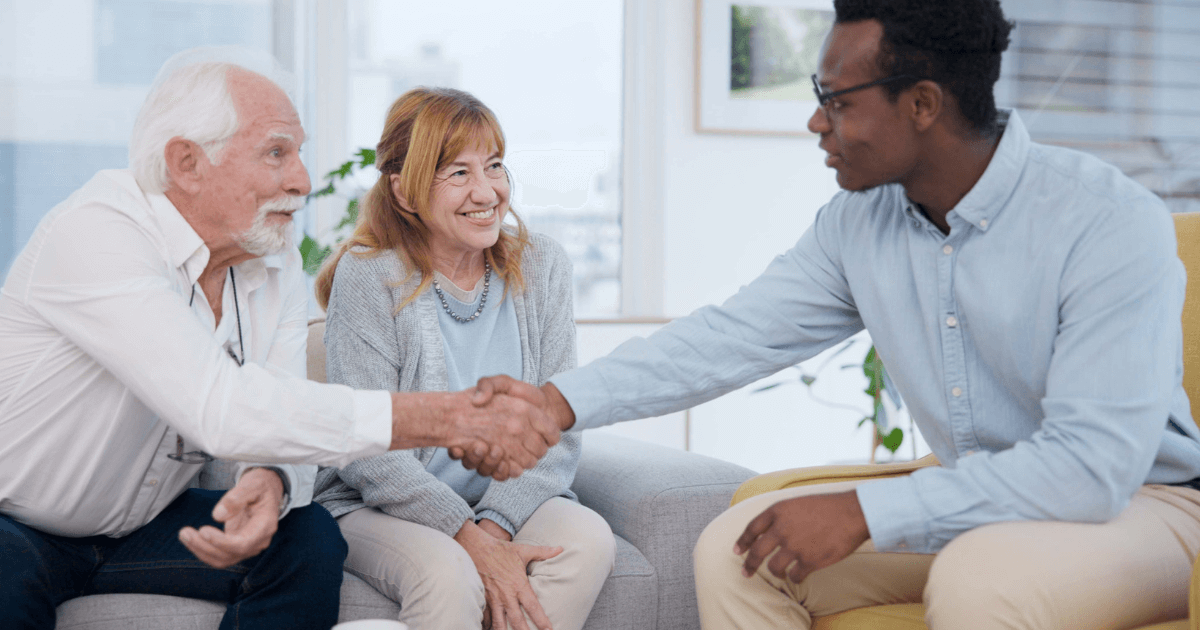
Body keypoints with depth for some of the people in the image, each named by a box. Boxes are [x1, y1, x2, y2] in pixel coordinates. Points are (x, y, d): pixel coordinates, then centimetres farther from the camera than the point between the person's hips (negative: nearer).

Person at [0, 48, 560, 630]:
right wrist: (446, 419, -39)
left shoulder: (279, 269, -2)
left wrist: (268, 482, -35)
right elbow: (221, 411, -39)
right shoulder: (94, 232, -28)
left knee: (309, 539, -15)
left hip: (141, 520, 7)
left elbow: (279, 426, -8)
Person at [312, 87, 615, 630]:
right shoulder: (366, 277, -10)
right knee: (449, 575, -35)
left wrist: (495, 526, -20)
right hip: (379, 506, -4)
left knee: (588, 539, -26)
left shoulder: (542, 267, 2)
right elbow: (367, 452, -15)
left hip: (508, 500, 4)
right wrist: (474, 543, -24)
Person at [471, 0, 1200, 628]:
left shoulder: (1111, 223, -23)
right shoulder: (859, 222, -1)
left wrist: (862, 512, -29)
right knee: (735, 550, -6)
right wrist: (561, 402, -12)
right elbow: (733, 334, -1)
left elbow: (1094, 462, -29)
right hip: (973, 499, 6)